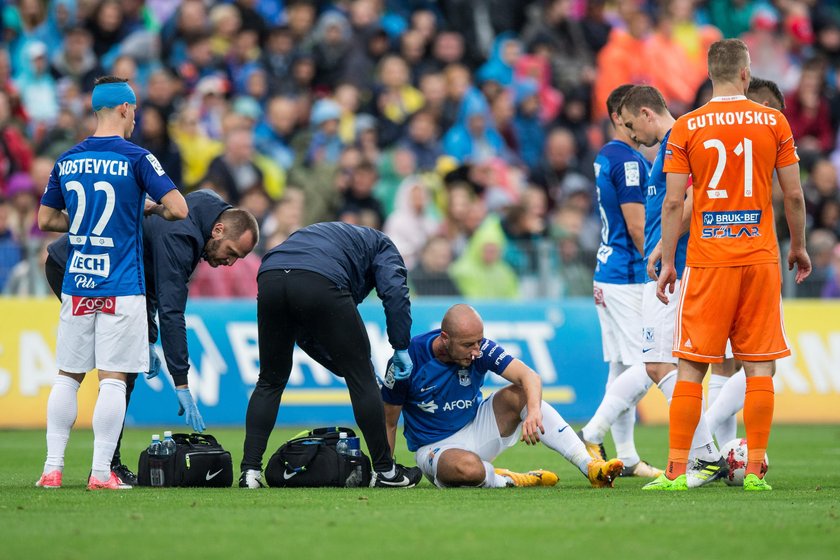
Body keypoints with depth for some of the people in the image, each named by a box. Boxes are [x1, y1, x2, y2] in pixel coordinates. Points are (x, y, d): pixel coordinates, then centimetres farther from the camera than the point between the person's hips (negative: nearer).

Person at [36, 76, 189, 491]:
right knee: (112, 378, -3)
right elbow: (178, 209, -12)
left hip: (76, 284, 4)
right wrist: (151, 210, 8)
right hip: (121, 286, -4)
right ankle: (101, 472, -5)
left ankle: (52, 467, 8)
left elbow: (45, 220, 16)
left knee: (68, 375, 11)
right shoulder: (135, 158, -7)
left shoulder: (68, 160, 8)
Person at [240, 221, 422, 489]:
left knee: (270, 381, 21)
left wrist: (348, 368, 38)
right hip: (321, 283, -5)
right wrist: (402, 348, 12)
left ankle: (250, 470, 12)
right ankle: (385, 471, 17)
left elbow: (304, 335, 38)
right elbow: (395, 291, 7)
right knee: (361, 377, 10)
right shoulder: (381, 244, 32)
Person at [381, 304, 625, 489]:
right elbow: (388, 422, -10)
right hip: (435, 448, -4)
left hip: (476, 429, 4)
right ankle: (506, 480, -8)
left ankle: (590, 468, -23)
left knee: (519, 394, -20)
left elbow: (528, 375, -25)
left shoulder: (480, 348, -14)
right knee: (468, 467, -41)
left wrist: (534, 412, -45)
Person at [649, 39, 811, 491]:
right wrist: (798, 247, 17)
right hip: (760, 258, 0)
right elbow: (793, 195, 3)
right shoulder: (774, 122, 2)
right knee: (759, 366, 4)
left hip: (707, 260, 0)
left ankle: (676, 471, 1)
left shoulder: (686, 128, -1)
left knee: (691, 367, 3)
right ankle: (755, 470, 1)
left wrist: (667, 262, 3)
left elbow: (673, 202, -3)